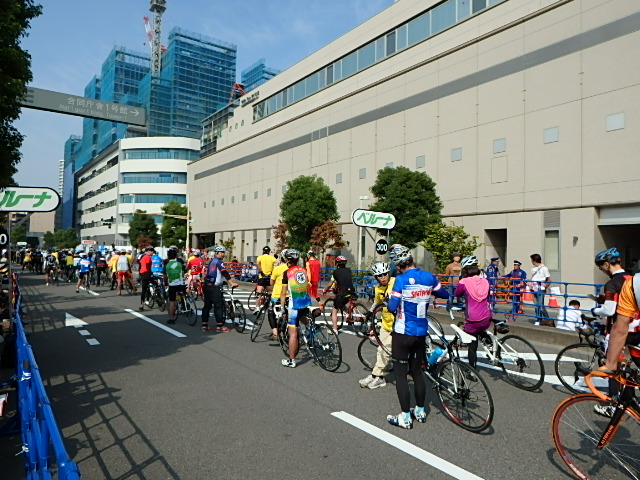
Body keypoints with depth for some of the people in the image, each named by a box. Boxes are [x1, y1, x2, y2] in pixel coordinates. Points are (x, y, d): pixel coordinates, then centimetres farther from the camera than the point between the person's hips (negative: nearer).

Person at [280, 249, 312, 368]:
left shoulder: (287, 273, -8)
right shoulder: (304, 270, 8)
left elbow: (283, 293, -6)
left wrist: (282, 307, 2)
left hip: (294, 305, -6)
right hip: (306, 304, 6)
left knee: (293, 333, 0)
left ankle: (291, 360, 6)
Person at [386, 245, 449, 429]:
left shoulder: (401, 280, -18)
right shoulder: (429, 277, -2)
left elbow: (393, 307, -19)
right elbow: (445, 294, 13)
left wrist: (390, 302, 3)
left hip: (403, 333, -6)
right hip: (421, 333, 6)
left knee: (401, 374, 4)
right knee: (417, 371, 18)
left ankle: (405, 417, 9)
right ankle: (420, 411, 29)